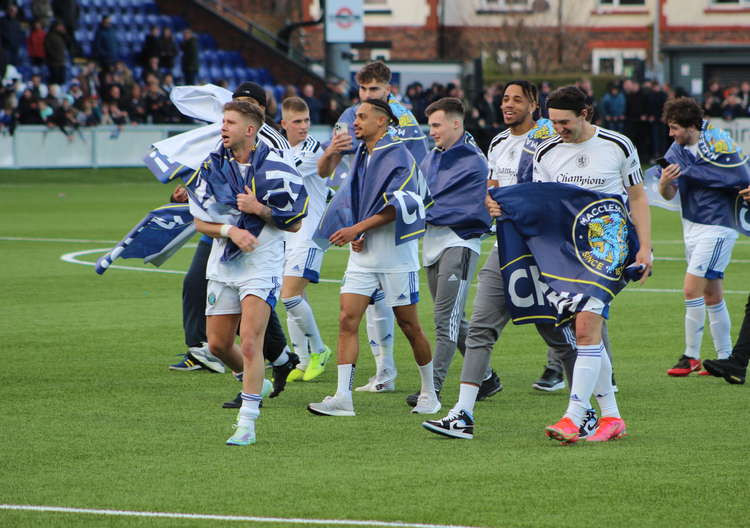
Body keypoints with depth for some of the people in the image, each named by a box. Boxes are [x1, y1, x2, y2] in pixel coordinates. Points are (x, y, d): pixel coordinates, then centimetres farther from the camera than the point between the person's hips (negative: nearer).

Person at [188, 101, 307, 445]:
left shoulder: (276, 167, -8)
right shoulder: (212, 166, 2)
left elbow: (294, 223, -3)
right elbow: (200, 222, 3)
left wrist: (259, 209, -17)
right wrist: (230, 230, -15)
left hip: (262, 265, -5)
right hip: (223, 265, 5)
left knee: (250, 343, -15)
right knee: (218, 344, 10)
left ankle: (247, 424, -13)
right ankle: (254, 384, 39)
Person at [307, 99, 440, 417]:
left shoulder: (398, 157, -11)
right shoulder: (361, 156, 13)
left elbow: (398, 206, -20)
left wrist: (357, 229, -22)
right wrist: (354, 237, 0)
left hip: (396, 254, -7)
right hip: (363, 253, 7)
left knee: (408, 326, 2)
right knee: (347, 320, -7)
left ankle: (429, 392, 19)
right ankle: (343, 397, -10)